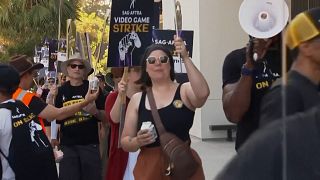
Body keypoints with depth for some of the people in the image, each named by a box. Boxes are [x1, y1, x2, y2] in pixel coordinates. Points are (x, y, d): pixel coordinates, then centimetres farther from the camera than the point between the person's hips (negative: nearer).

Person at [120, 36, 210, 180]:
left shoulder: (185, 90, -1)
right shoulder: (137, 99, 5)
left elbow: (203, 93, -25)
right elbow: (125, 142, 7)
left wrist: (185, 58, -25)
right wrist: (137, 141, -15)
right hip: (149, 166, 2)